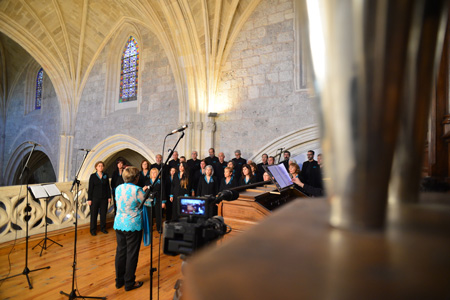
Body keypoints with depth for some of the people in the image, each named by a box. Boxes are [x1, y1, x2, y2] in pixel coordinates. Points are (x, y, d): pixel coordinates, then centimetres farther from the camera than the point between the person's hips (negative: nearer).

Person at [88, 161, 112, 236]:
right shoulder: (93, 176, -2)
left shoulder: (106, 176, 6)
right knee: (94, 214, 4)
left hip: (104, 198, 2)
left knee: (103, 214, 8)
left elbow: (108, 187, 8)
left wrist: (109, 197, 4)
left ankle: (103, 228, 22)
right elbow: (90, 188, -2)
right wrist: (89, 199, -5)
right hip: (95, 198, -2)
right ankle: (93, 230, 18)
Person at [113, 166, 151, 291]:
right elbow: (149, 203, -10)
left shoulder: (118, 188, 5)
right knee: (132, 254, 6)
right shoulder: (137, 190, -17)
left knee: (120, 252, 16)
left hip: (119, 224, 7)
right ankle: (129, 283, 18)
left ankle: (119, 281, 30)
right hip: (133, 225, -7)